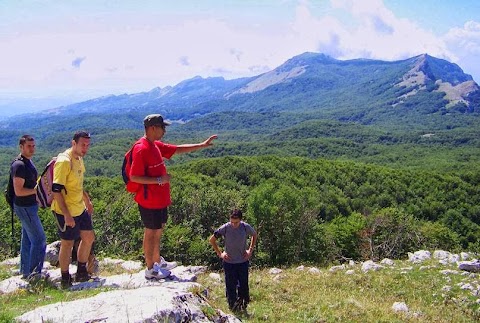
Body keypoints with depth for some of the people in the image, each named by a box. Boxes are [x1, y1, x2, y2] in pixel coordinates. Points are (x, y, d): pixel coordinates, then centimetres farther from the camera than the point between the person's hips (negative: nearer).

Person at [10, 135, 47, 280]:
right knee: (39, 239, -6)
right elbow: (18, 191, -24)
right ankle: (34, 273, 3)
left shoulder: (28, 162, 10)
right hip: (25, 207, -10)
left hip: (30, 206, 10)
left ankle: (26, 272, 26)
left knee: (28, 239, 16)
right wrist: (37, 190, -20)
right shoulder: (19, 165, -20)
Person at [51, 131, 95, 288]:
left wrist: (87, 200, 26)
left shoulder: (79, 159, 8)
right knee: (67, 244, 3)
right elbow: (56, 190, -25)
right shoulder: (64, 161, -21)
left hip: (80, 209, 9)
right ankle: (65, 280, 19)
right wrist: (66, 214, -26)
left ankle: (81, 273, 30)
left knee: (89, 238, 15)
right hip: (67, 212, -9)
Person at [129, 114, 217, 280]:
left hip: (159, 199, 10)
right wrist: (159, 180, -24)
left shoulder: (156, 146, 9)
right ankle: (150, 269, 15)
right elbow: (134, 177, -24)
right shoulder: (141, 149, -21)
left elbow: (178, 149, 15)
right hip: (149, 200, -10)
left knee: (159, 229, 20)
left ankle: (158, 261, 36)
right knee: (150, 233, 2)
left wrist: (202, 145, 12)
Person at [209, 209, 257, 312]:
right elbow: (211, 240, -2)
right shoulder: (225, 228, -15)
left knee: (244, 285, 6)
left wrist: (250, 250, 5)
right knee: (230, 286, 3)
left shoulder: (246, 227, -10)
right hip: (229, 262, -1)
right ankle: (233, 306, 18)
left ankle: (243, 304, 25)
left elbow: (254, 235, 12)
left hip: (243, 261, 1)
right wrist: (219, 253, -4)